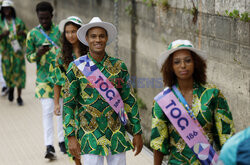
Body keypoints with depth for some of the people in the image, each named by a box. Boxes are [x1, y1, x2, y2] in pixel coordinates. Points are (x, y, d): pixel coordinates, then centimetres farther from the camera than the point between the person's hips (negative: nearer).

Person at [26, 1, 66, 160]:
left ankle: (62, 141, 23)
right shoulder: (33, 34, 0)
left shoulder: (60, 30, 4)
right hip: (44, 78, -2)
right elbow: (29, 56, 3)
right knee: (47, 111, -6)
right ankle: (49, 146, -6)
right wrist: (38, 53, -19)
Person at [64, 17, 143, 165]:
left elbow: (130, 100, 9)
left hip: (117, 134, 2)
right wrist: (71, 136, -7)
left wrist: (137, 132, 7)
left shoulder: (119, 66, 3)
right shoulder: (76, 68, -3)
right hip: (89, 135, -2)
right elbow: (68, 104, -1)